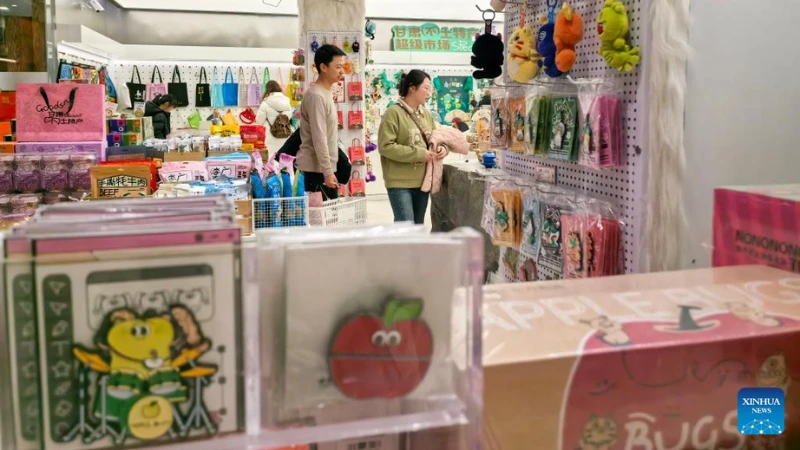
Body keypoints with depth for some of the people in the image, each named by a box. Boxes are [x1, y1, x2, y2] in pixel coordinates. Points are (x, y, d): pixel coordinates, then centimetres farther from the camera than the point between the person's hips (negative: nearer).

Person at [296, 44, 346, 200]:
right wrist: (328, 172, -22)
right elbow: (319, 139, -21)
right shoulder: (316, 95, -16)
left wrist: (330, 169, 16)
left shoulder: (327, 93, 14)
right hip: (315, 169, -9)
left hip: (326, 168, 9)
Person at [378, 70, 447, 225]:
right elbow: (385, 146, -19)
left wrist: (442, 148, -4)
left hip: (422, 181, 7)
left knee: (418, 227, 16)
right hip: (400, 182, -7)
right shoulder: (393, 113, -12)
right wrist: (418, 154, -20)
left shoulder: (427, 114, 9)